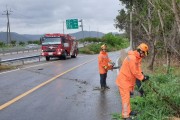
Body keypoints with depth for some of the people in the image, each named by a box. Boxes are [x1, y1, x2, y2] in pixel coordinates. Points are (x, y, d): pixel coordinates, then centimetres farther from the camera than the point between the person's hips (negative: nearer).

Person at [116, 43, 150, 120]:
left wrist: (142, 75, -5)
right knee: (126, 98, -7)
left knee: (127, 96, 19)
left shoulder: (137, 57, 6)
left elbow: (138, 69, 9)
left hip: (128, 80, 10)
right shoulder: (132, 58, -27)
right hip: (123, 80, -10)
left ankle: (128, 111, 32)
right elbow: (135, 72, -23)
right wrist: (143, 77, -12)